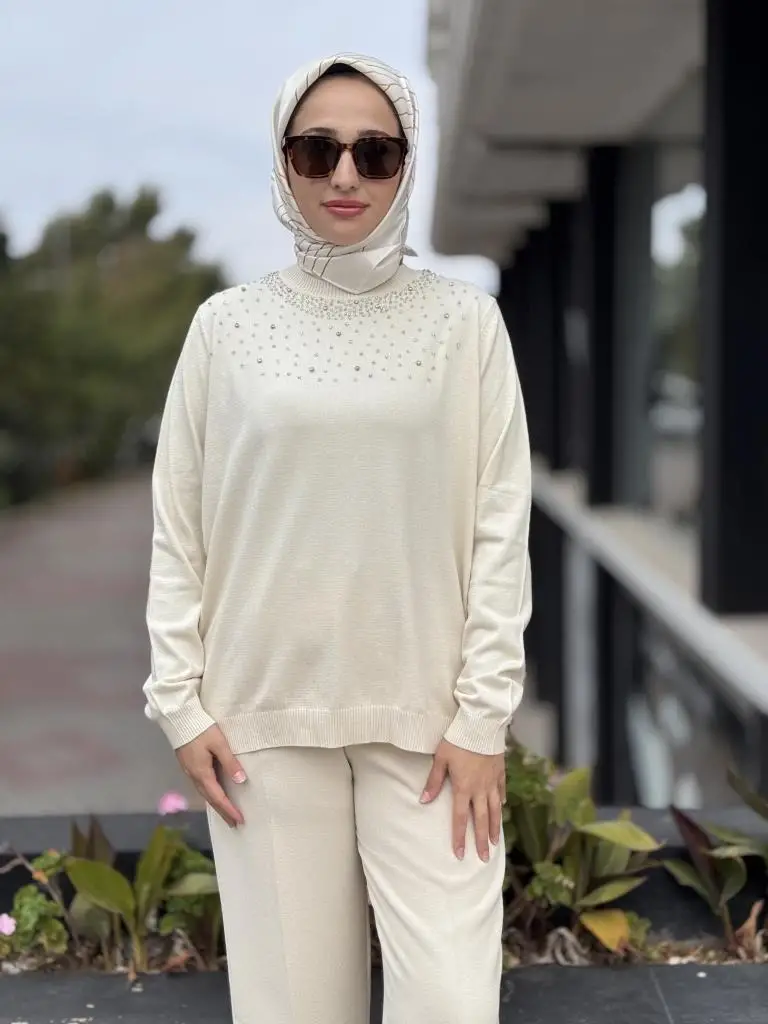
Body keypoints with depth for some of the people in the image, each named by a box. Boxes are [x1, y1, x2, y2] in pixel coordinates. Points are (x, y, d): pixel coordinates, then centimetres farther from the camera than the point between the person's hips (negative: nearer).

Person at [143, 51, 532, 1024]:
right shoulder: (227, 324, 2)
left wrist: (483, 712, -5)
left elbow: (500, 524, -1)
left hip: (425, 710, 0)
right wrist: (180, 698, 0)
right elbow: (178, 525, 4)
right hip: (266, 707, 1)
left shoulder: (464, 319, 0)